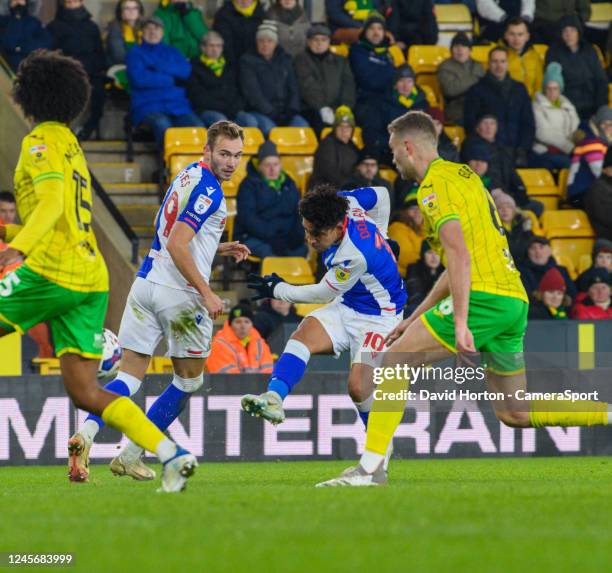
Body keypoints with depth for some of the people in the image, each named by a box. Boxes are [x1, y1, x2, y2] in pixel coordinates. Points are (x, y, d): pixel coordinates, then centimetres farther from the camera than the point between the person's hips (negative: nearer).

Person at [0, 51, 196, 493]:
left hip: (51, 272, -8)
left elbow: (53, 202, -19)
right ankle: (171, 454, -11)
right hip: (91, 278, 8)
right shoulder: (72, 145, 26)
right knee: (84, 393, 3)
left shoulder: (42, 142, -2)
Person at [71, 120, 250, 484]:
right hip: (179, 293, -8)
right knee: (189, 382, 10)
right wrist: (206, 293, -21)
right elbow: (177, 246, -21)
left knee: (130, 377, 3)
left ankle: (87, 433, -21)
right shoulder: (208, 190, -14)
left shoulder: (187, 177, 16)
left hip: (147, 284, 8)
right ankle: (131, 456, 9)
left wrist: (221, 249, 22)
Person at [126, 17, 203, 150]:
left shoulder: (172, 52, 25)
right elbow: (139, 78, -5)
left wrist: (158, 65, -3)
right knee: (162, 125, -39)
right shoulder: (135, 53, 14)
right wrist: (170, 80, 1)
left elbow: (186, 71, 5)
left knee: (198, 127, -28)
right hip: (148, 107, -3)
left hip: (178, 105, 3)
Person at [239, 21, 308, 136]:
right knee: (269, 129, -37)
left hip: (284, 111, 3)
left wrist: (292, 110, -2)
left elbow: (293, 88, 17)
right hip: (259, 112, -3)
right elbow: (251, 92, -4)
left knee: (302, 125, -28)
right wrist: (270, 113, -13)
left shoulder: (285, 60, 19)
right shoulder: (247, 61, 6)